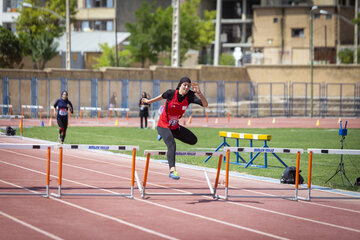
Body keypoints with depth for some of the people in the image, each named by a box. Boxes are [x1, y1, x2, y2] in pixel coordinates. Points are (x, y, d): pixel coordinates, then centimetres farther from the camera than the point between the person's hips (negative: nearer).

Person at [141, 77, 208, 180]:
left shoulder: (189, 97, -12)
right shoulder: (171, 93, -18)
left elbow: (205, 104, -22)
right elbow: (162, 96, 5)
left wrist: (199, 93, -38)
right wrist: (149, 101, 21)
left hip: (175, 127, 5)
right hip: (163, 126, -5)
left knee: (193, 140, 11)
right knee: (172, 145, -29)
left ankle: (170, 134, 28)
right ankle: (172, 170, -43)